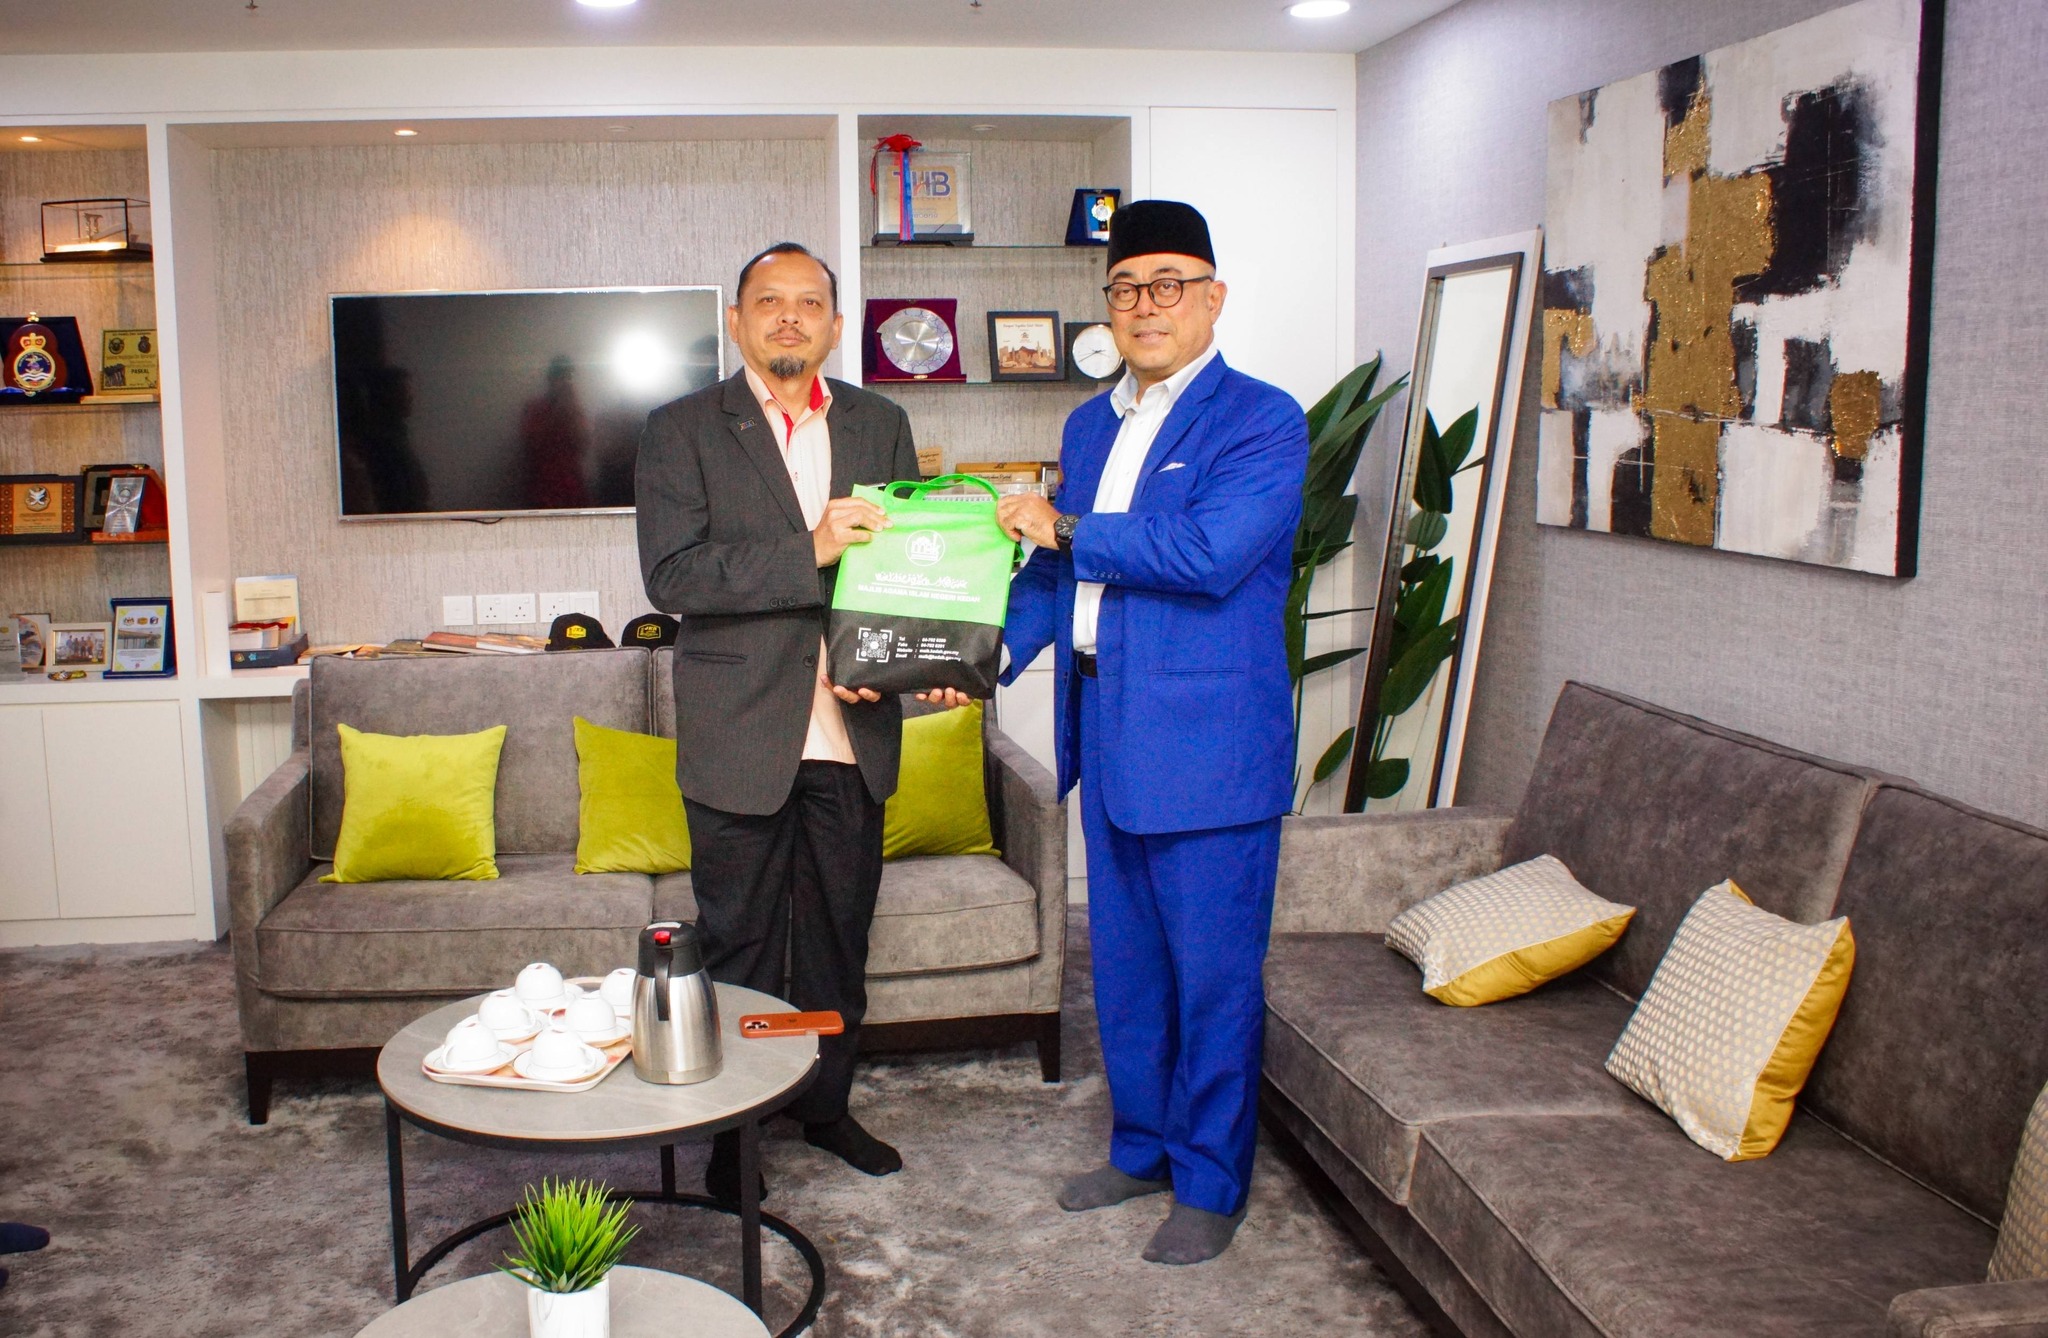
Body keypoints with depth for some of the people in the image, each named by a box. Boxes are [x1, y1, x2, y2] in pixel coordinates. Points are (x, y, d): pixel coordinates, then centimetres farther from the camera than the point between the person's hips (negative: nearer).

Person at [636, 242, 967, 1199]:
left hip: (852, 734, 4)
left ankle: (827, 1104, 33)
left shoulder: (880, 425, 9)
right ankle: (733, 1132, 24)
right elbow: (671, 576, -14)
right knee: (740, 943, 8)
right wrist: (809, 554, -23)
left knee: (840, 934, 15)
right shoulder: (681, 430, -3)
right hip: (741, 735, -3)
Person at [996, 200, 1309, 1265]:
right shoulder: (1089, 426, 15)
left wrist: (1064, 528, -13)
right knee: (1123, 966, 18)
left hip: (1209, 747, -7)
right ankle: (1141, 1147, 35)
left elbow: (1209, 553, -23)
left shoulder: (1263, 421, -9)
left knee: (1213, 975, 4)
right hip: (1108, 740, 7)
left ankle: (1211, 1183, 21)